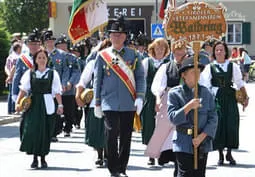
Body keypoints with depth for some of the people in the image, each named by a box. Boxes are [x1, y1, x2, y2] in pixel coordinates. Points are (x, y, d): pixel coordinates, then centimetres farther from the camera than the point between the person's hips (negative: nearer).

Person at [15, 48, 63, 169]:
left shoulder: (53, 74, 5)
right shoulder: (30, 73, 8)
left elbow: (57, 91, 2)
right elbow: (24, 89, 2)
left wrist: (60, 105, -7)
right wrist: (18, 102, -9)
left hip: (47, 105, 0)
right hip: (33, 104, 0)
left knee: (45, 131, 1)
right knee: (32, 130, -7)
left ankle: (43, 158, 12)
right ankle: (35, 159, 2)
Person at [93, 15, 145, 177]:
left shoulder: (133, 55, 7)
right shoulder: (102, 56, 5)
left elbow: (140, 77, 6)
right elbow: (97, 80, 8)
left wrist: (140, 97, -8)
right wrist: (97, 104, 6)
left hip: (129, 104, 2)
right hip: (110, 103, -1)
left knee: (126, 137, 6)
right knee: (112, 134, -11)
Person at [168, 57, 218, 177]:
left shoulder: (206, 93, 5)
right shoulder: (174, 93, -1)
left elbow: (213, 118, 2)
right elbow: (173, 117, -8)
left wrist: (202, 136, -9)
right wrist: (189, 106, -21)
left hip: (203, 142, 3)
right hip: (184, 144, -3)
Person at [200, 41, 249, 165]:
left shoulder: (233, 66, 7)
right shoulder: (209, 67, 2)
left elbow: (240, 83, 12)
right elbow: (205, 85, -4)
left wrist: (245, 97, 6)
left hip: (230, 98, 1)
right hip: (216, 98, -1)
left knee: (231, 124, -1)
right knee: (218, 124, -1)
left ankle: (229, 153, 13)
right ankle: (220, 154, 11)